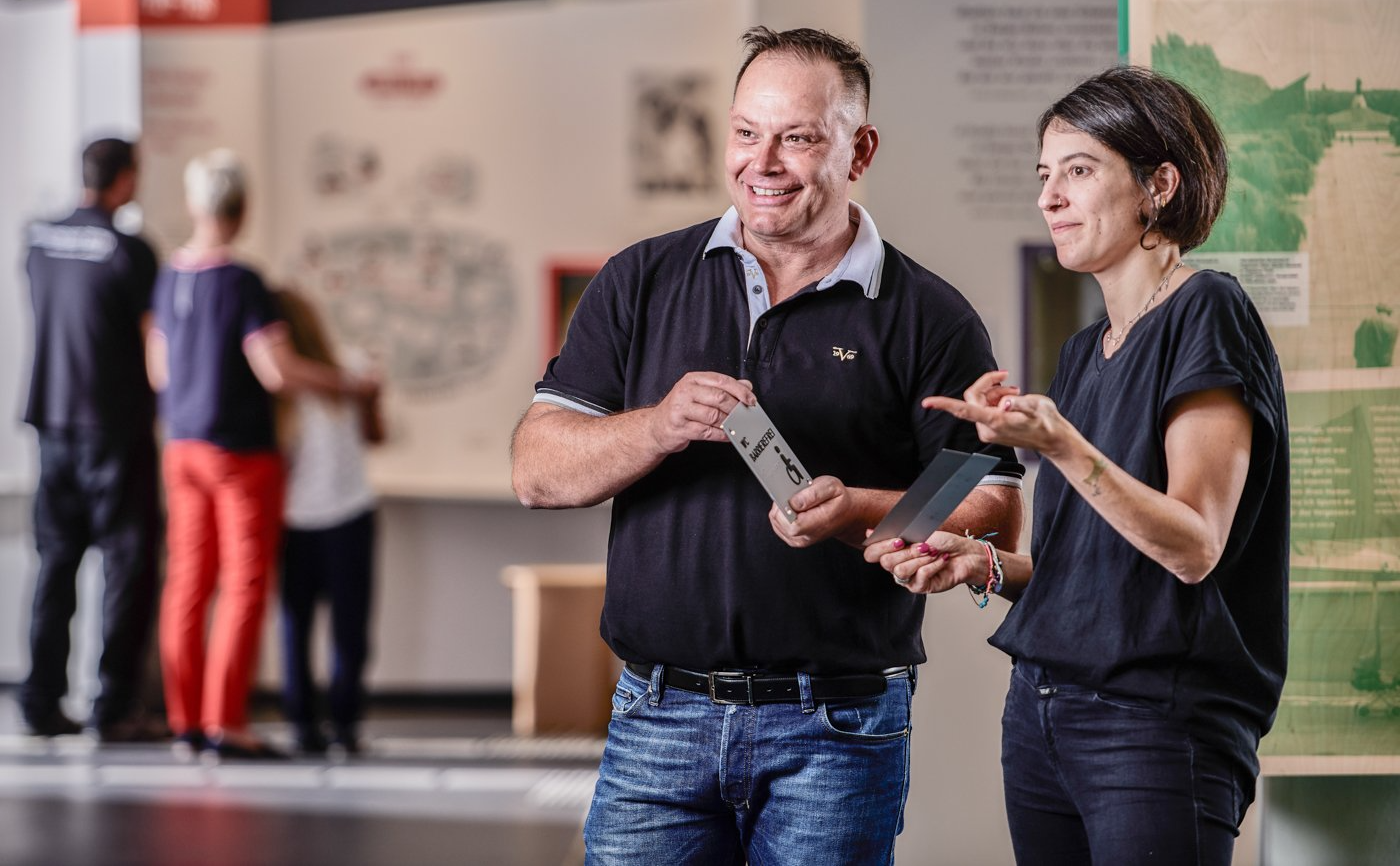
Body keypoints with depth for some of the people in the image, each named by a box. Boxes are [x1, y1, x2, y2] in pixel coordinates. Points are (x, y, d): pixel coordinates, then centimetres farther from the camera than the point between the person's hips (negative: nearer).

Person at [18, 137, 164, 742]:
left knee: (56, 561, 11)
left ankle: (42, 702, 11)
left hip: (54, 423, 6)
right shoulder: (127, 251, -13)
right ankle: (115, 707, -1)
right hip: (116, 428, -6)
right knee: (126, 562, 1)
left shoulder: (40, 239, 5)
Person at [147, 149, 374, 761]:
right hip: (243, 453, -6)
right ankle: (225, 725, -4)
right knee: (244, 585, -2)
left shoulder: (170, 277, 5)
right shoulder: (242, 283, -15)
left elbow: (158, 371, 13)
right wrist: (347, 382, -10)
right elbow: (278, 370, -22)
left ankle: (185, 722, 10)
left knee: (187, 583, 8)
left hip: (182, 449, 6)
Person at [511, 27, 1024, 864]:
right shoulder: (641, 283, 8)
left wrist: (858, 513, -19)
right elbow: (539, 471, 3)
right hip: (661, 719, 2)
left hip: (836, 732, -2)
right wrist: (658, 428, -16)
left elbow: (996, 516, -2)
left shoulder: (929, 319, 2)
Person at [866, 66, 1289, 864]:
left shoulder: (1207, 313, -8)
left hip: (1158, 723, -8)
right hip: (1041, 710, 8)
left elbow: (1194, 547, -17)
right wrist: (985, 565, 3)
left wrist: (1057, 442, -28)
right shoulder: (1085, 352, 16)